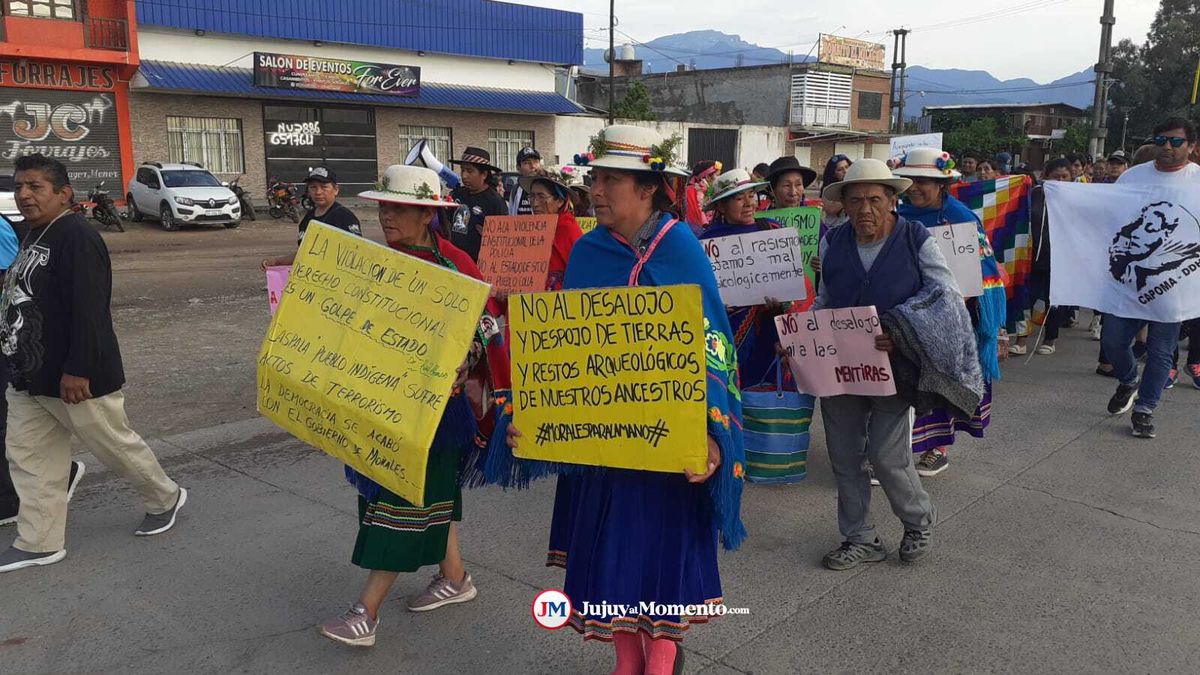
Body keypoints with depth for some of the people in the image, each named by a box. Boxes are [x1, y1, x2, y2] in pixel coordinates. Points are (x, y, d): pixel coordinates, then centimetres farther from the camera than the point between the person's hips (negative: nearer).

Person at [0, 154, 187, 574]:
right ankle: (39, 543, 20)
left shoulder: (76, 238, -19)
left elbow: (88, 309, -26)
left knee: (115, 445, 7)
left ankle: (166, 498, 29)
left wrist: (77, 370, -28)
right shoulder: (34, 236, 13)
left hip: (75, 377, -10)